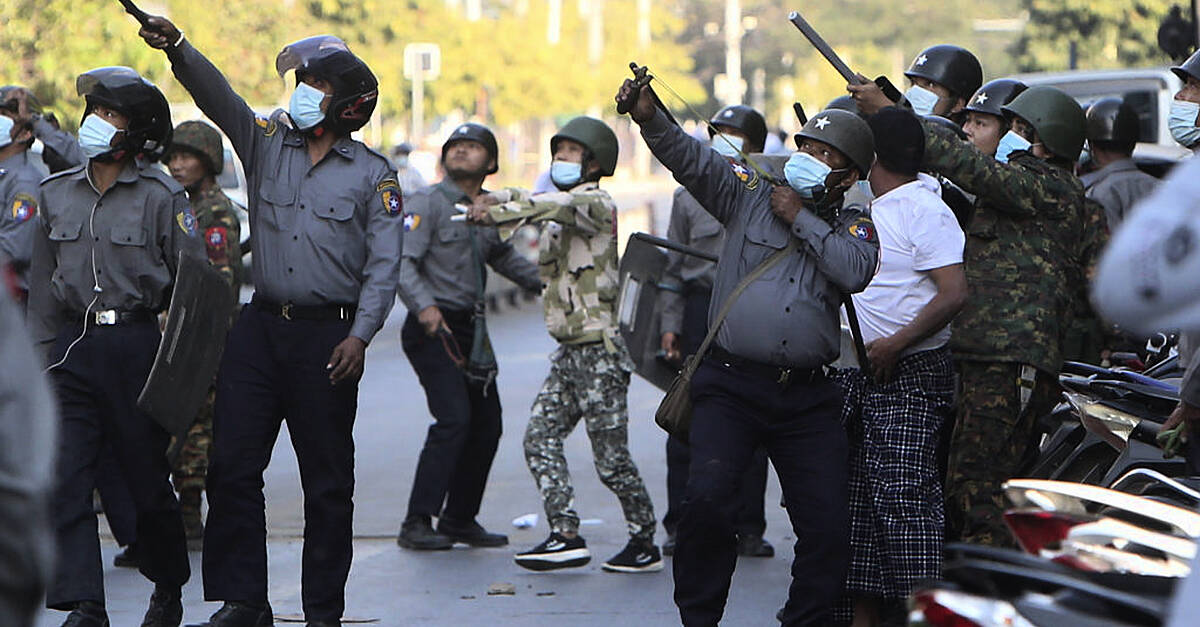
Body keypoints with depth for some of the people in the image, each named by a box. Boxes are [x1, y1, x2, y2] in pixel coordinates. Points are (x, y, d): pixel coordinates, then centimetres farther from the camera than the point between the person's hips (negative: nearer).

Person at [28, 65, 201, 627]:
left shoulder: (161, 197, -3)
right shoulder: (56, 195, 10)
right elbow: (43, 285, 16)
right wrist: (41, 350, 11)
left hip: (137, 345, -3)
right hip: (73, 348, 3)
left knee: (148, 479, 6)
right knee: (65, 480, -9)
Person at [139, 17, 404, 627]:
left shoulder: (373, 175, 2)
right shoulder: (267, 144, 10)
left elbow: (384, 263, -3)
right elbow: (218, 96, -4)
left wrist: (359, 335, -14)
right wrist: (177, 49, -23)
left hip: (327, 335, -3)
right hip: (259, 326, 3)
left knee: (327, 479, 2)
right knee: (232, 465, -1)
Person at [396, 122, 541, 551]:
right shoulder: (428, 203, -7)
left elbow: (503, 257, 33)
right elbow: (402, 261, -17)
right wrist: (424, 306, -31)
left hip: (471, 329, 8)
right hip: (433, 327, -8)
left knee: (486, 423, 7)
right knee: (454, 418, -19)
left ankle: (459, 519, 19)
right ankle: (417, 523, -17)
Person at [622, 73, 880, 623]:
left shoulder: (853, 226, 12)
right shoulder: (750, 194, 10)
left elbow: (856, 271, -10)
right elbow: (691, 157, -5)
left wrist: (801, 219, -5)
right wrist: (648, 115, -23)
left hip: (809, 397, 2)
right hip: (731, 385, -2)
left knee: (827, 521, -2)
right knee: (707, 498, -18)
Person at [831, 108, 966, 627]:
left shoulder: (924, 210, -12)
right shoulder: (872, 208, 15)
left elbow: (954, 293, -20)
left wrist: (895, 344, -22)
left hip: (909, 375, -9)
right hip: (859, 375, 9)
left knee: (903, 493, -13)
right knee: (861, 496, 10)